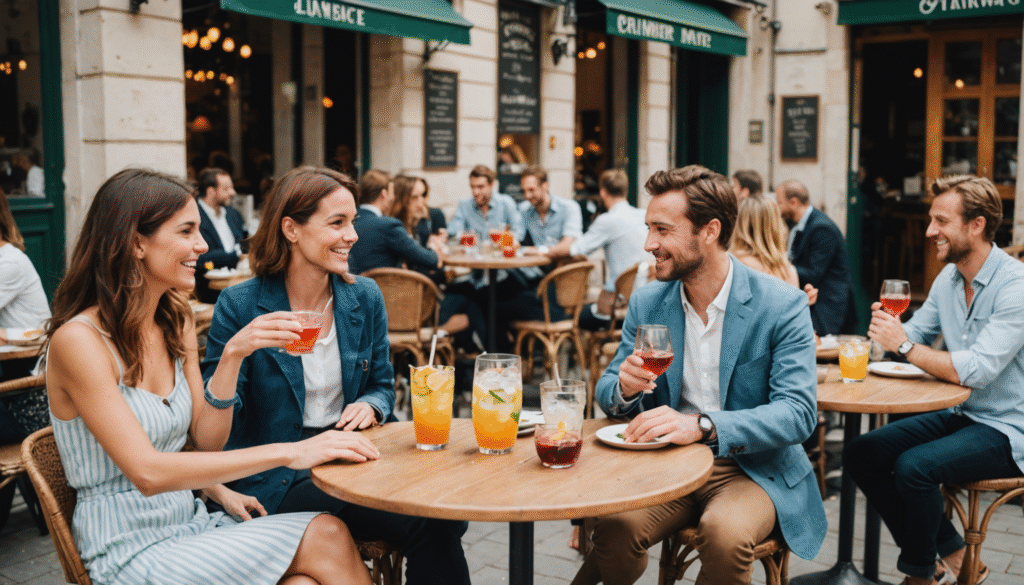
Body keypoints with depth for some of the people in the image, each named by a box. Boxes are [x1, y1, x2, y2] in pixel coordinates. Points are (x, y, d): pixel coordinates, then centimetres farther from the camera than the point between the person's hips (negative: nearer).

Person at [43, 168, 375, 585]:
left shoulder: (177, 321, 7)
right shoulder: (78, 339, -16)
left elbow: (206, 441, 6)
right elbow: (147, 472, -24)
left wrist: (233, 356, -10)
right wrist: (288, 452, -28)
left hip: (191, 524, 6)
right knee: (326, 539, -23)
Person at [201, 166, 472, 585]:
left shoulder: (365, 297, 7)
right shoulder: (240, 306, -6)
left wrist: (370, 406, -6)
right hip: (280, 480, -4)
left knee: (446, 518, -27)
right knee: (426, 524, -28)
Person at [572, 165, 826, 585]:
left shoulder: (783, 306, -8)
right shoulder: (646, 303, 5)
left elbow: (798, 412, -18)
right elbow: (606, 392, 10)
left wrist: (702, 425, -34)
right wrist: (625, 388, -17)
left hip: (754, 469, -2)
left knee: (725, 533, -33)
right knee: (613, 528, -27)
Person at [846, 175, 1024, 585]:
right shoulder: (948, 278, 6)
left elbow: (976, 371, -28)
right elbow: (915, 334, 11)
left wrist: (904, 345, -23)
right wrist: (890, 326, -12)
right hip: (958, 414, 9)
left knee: (914, 466, -30)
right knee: (860, 454, -3)